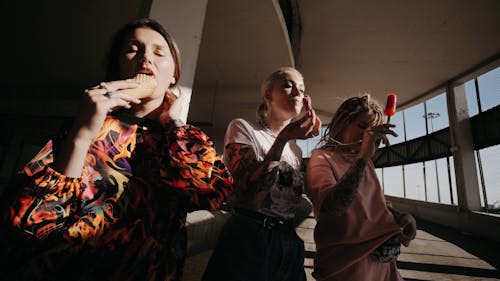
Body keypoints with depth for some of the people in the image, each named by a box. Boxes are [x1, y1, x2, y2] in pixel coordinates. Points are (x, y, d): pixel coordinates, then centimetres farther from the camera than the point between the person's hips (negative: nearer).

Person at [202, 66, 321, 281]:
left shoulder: (296, 149, 12)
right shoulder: (242, 128, -7)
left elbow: (293, 199, 14)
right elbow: (250, 196, -21)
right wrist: (282, 139, -24)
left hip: (289, 241, 7)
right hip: (248, 239, -6)